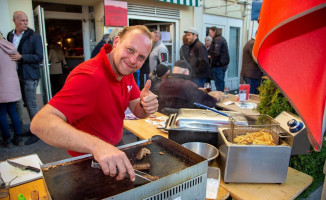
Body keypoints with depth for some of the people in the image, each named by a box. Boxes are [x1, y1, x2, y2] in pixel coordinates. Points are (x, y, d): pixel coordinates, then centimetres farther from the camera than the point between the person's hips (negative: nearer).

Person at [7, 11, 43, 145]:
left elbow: (39, 57, -13)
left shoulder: (34, 36, -8)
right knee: (27, 103, 15)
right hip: (18, 75, 6)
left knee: (31, 105, -3)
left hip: (30, 76, -6)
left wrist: (21, 57, -19)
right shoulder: (9, 35, 10)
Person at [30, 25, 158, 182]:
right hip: (89, 159, -8)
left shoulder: (125, 69, -5)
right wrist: (96, 145, -55)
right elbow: (40, 123, -41)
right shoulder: (89, 76, -33)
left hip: (115, 148, 8)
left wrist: (145, 106, -26)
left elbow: (138, 112, -1)